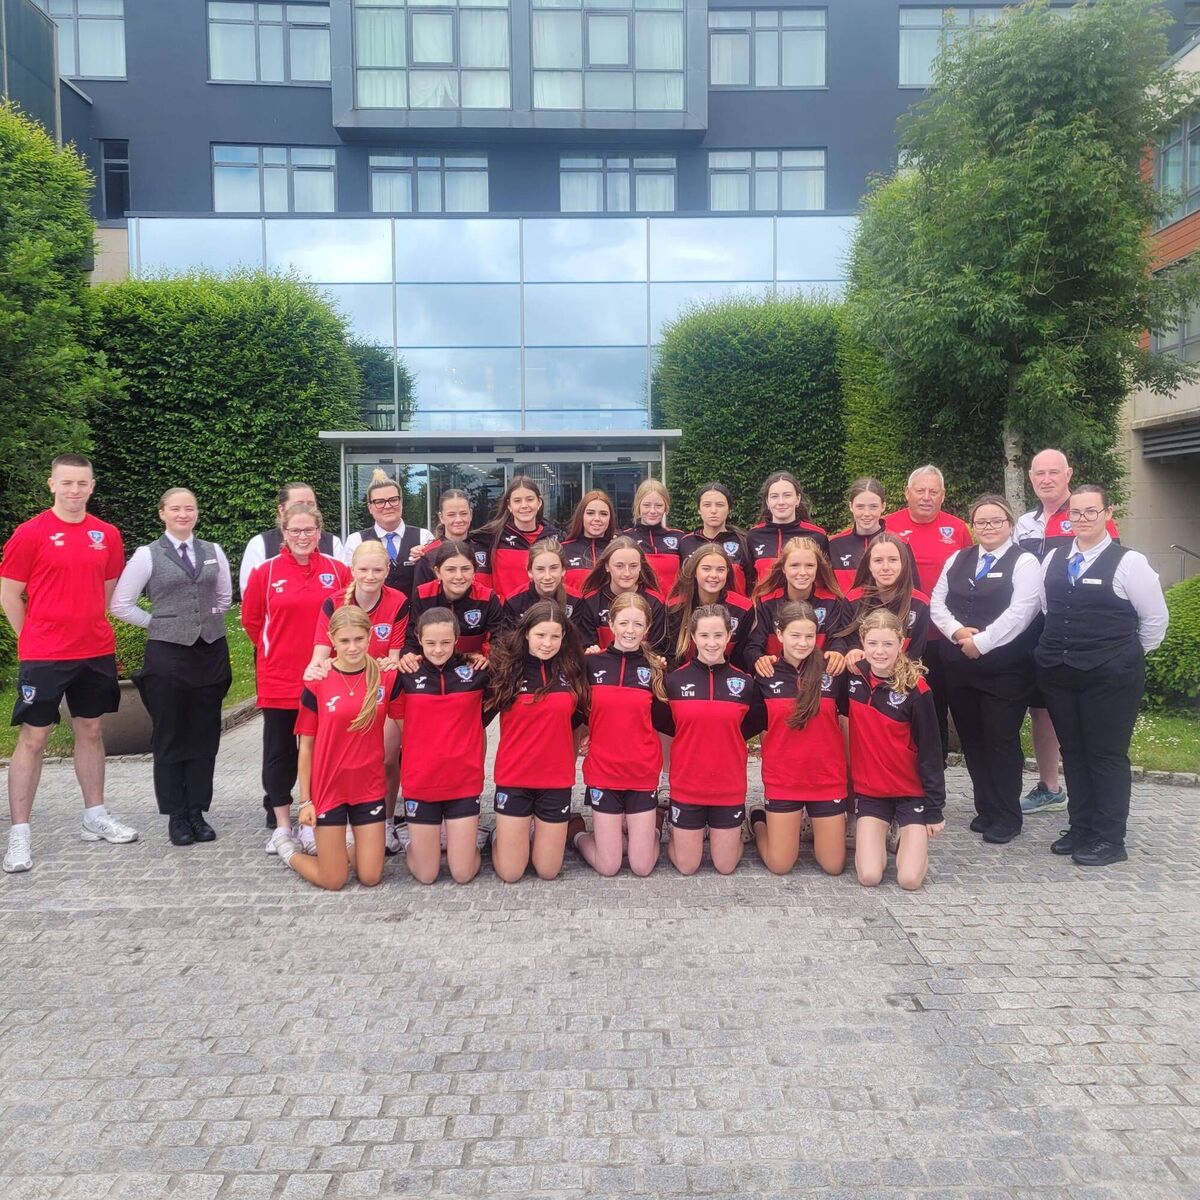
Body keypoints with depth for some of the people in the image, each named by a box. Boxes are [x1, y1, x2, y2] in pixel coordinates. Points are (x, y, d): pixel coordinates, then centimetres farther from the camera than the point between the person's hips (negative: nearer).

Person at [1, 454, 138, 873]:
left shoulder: (106, 535, 5)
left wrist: (88, 628, 10)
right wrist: (36, 638, 0)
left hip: (96, 652, 5)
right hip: (43, 657, -4)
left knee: (90, 731, 13)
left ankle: (95, 817, 25)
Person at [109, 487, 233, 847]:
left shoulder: (213, 552, 8)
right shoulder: (147, 555, -1)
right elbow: (120, 605, 0)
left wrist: (206, 622, 10)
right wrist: (161, 625, 2)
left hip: (211, 652, 3)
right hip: (167, 654, -3)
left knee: (205, 737, 7)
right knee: (169, 739, 3)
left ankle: (197, 812, 17)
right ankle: (176, 816, 13)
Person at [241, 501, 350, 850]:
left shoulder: (338, 571, -2)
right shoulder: (265, 572, -2)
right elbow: (251, 619, 7)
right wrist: (275, 650, 10)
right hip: (278, 679, 0)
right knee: (279, 752, 9)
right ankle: (281, 825, 21)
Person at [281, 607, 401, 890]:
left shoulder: (387, 678, -5)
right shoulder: (317, 683, -8)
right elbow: (306, 746, -2)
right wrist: (305, 800, -2)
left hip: (370, 787, 2)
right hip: (328, 788, -2)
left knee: (370, 878, 5)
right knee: (334, 881, 5)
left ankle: (346, 844, 36)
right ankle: (287, 848, 33)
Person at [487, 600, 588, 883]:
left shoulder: (572, 669, -2)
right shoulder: (506, 667, -8)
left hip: (557, 780, 2)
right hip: (514, 778, -2)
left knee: (547, 871, 9)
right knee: (510, 872, 4)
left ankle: (536, 835, 39)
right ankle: (502, 837, 35)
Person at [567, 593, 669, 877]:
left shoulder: (655, 668, 0)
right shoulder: (592, 663, -3)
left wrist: (664, 677, -4)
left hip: (643, 774, 1)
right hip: (603, 771, -1)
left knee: (642, 866, 2)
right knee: (608, 866, 3)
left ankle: (649, 827, 33)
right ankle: (576, 831, 31)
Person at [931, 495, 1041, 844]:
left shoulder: (1024, 563, -4)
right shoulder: (957, 560, 13)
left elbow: (1019, 612, -15)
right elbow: (937, 603, 8)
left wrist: (981, 642, -16)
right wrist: (958, 631, -9)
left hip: (1004, 670, -5)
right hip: (960, 668, 5)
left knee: (1001, 742, 0)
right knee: (972, 740, 11)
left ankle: (1006, 817, 13)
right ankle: (985, 809, 25)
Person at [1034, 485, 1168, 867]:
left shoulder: (1128, 562, -7)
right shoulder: (1053, 559, 7)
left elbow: (1155, 618, 0)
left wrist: (1129, 657, 8)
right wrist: (1062, 648, 14)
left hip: (1110, 677, -5)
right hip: (1057, 673, 5)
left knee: (1107, 755, 1)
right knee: (1072, 752, 12)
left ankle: (1109, 839, 12)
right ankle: (1080, 829, 24)